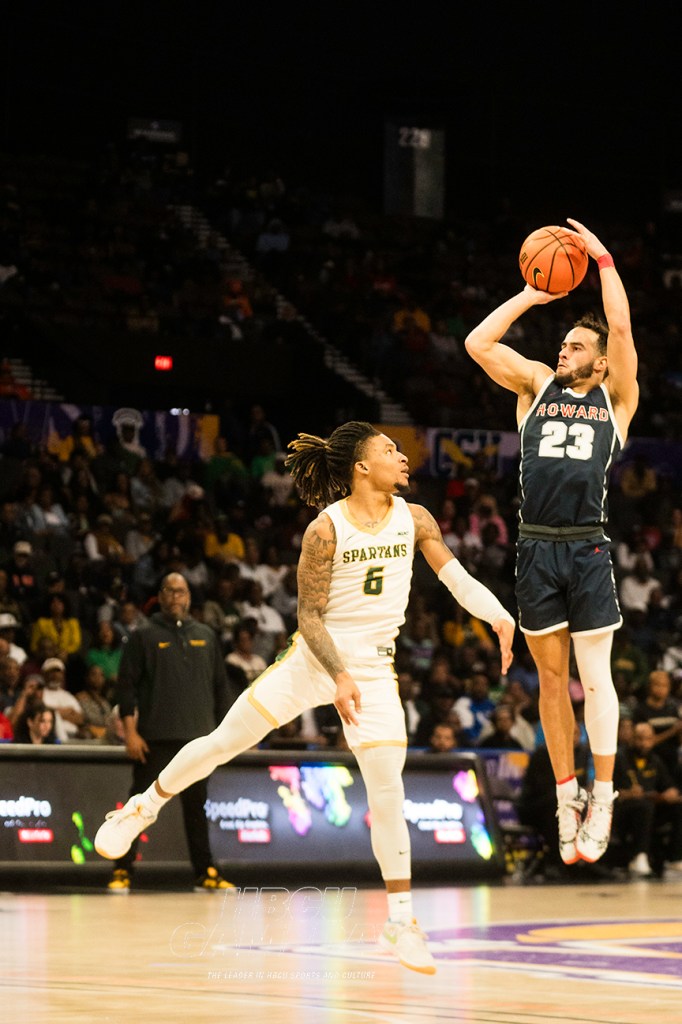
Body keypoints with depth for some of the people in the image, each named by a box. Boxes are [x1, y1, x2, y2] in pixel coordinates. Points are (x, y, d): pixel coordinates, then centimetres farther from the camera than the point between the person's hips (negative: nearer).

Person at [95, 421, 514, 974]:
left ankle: (400, 919, 1)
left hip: (374, 669, 2)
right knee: (225, 741, 2)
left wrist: (498, 615, -23)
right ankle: (145, 807, 27)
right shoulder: (327, 528, -12)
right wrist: (338, 676, -20)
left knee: (388, 790, -7)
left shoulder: (413, 519, 0)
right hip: (314, 658, -2)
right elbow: (310, 615, -10)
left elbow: (453, 573, -5)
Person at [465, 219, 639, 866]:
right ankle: (567, 796, 13)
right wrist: (530, 297, 10)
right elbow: (477, 343, 4)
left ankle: (603, 798, 2)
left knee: (594, 674, -5)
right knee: (551, 678, 6)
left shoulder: (615, 397, 8)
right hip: (536, 547, 3)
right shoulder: (537, 386, 14)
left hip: (588, 550, -3)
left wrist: (603, 259, 1)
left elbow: (621, 327, -5)